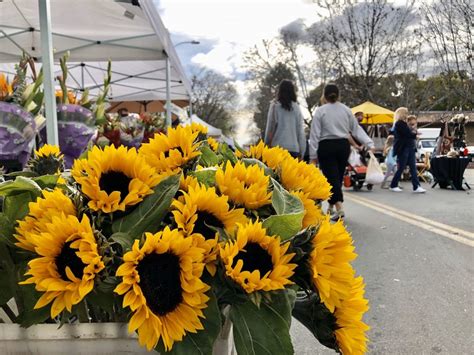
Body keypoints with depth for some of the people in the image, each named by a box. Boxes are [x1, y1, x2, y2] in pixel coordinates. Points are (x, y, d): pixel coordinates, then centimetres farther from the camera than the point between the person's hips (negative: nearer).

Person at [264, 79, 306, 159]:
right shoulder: (296, 107, 7)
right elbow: (301, 131, 7)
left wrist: (267, 144, 12)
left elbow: (270, 127, 2)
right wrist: (301, 152, 12)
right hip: (294, 148, 2)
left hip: (278, 146, -2)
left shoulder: (275, 105, 0)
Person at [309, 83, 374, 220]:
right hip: (343, 145, 5)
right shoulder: (346, 110, 7)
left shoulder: (320, 111, -6)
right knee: (338, 177, 14)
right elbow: (356, 129, 5)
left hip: (326, 147, -4)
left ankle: (339, 208, -20)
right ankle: (331, 207, 27)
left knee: (332, 177, -5)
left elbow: (315, 133, -7)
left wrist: (313, 154, -4)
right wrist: (369, 143, 8)